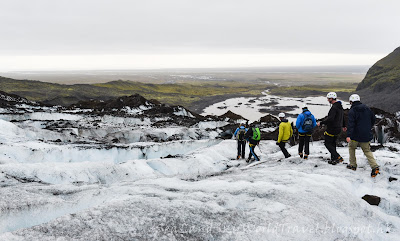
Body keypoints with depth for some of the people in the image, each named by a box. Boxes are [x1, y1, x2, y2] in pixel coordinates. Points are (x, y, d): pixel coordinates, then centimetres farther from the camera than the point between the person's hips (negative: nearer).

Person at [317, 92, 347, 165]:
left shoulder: (334, 107, -20)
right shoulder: (340, 106, 13)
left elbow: (330, 118, -31)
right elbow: (342, 117, 26)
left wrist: (321, 123, -26)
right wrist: (343, 125, 38)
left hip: (332, 129, -10)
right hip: (338, 129, 10)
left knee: (328, 143, -2)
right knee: (332, 143, 17)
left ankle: (338, 157, -10)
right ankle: (333, 159, 20)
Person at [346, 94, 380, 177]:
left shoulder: (352, 110, -11)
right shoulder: (367, 108, 8)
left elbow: (351, 123, -23)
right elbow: (373, 120, 18)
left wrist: (349, 135, -29)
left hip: (355, 135, -5)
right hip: (366, 135, 5)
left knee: (351, 147, 19)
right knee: (367, 151, 11)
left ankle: (353, 165, 21)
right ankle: (374, 166, -7)